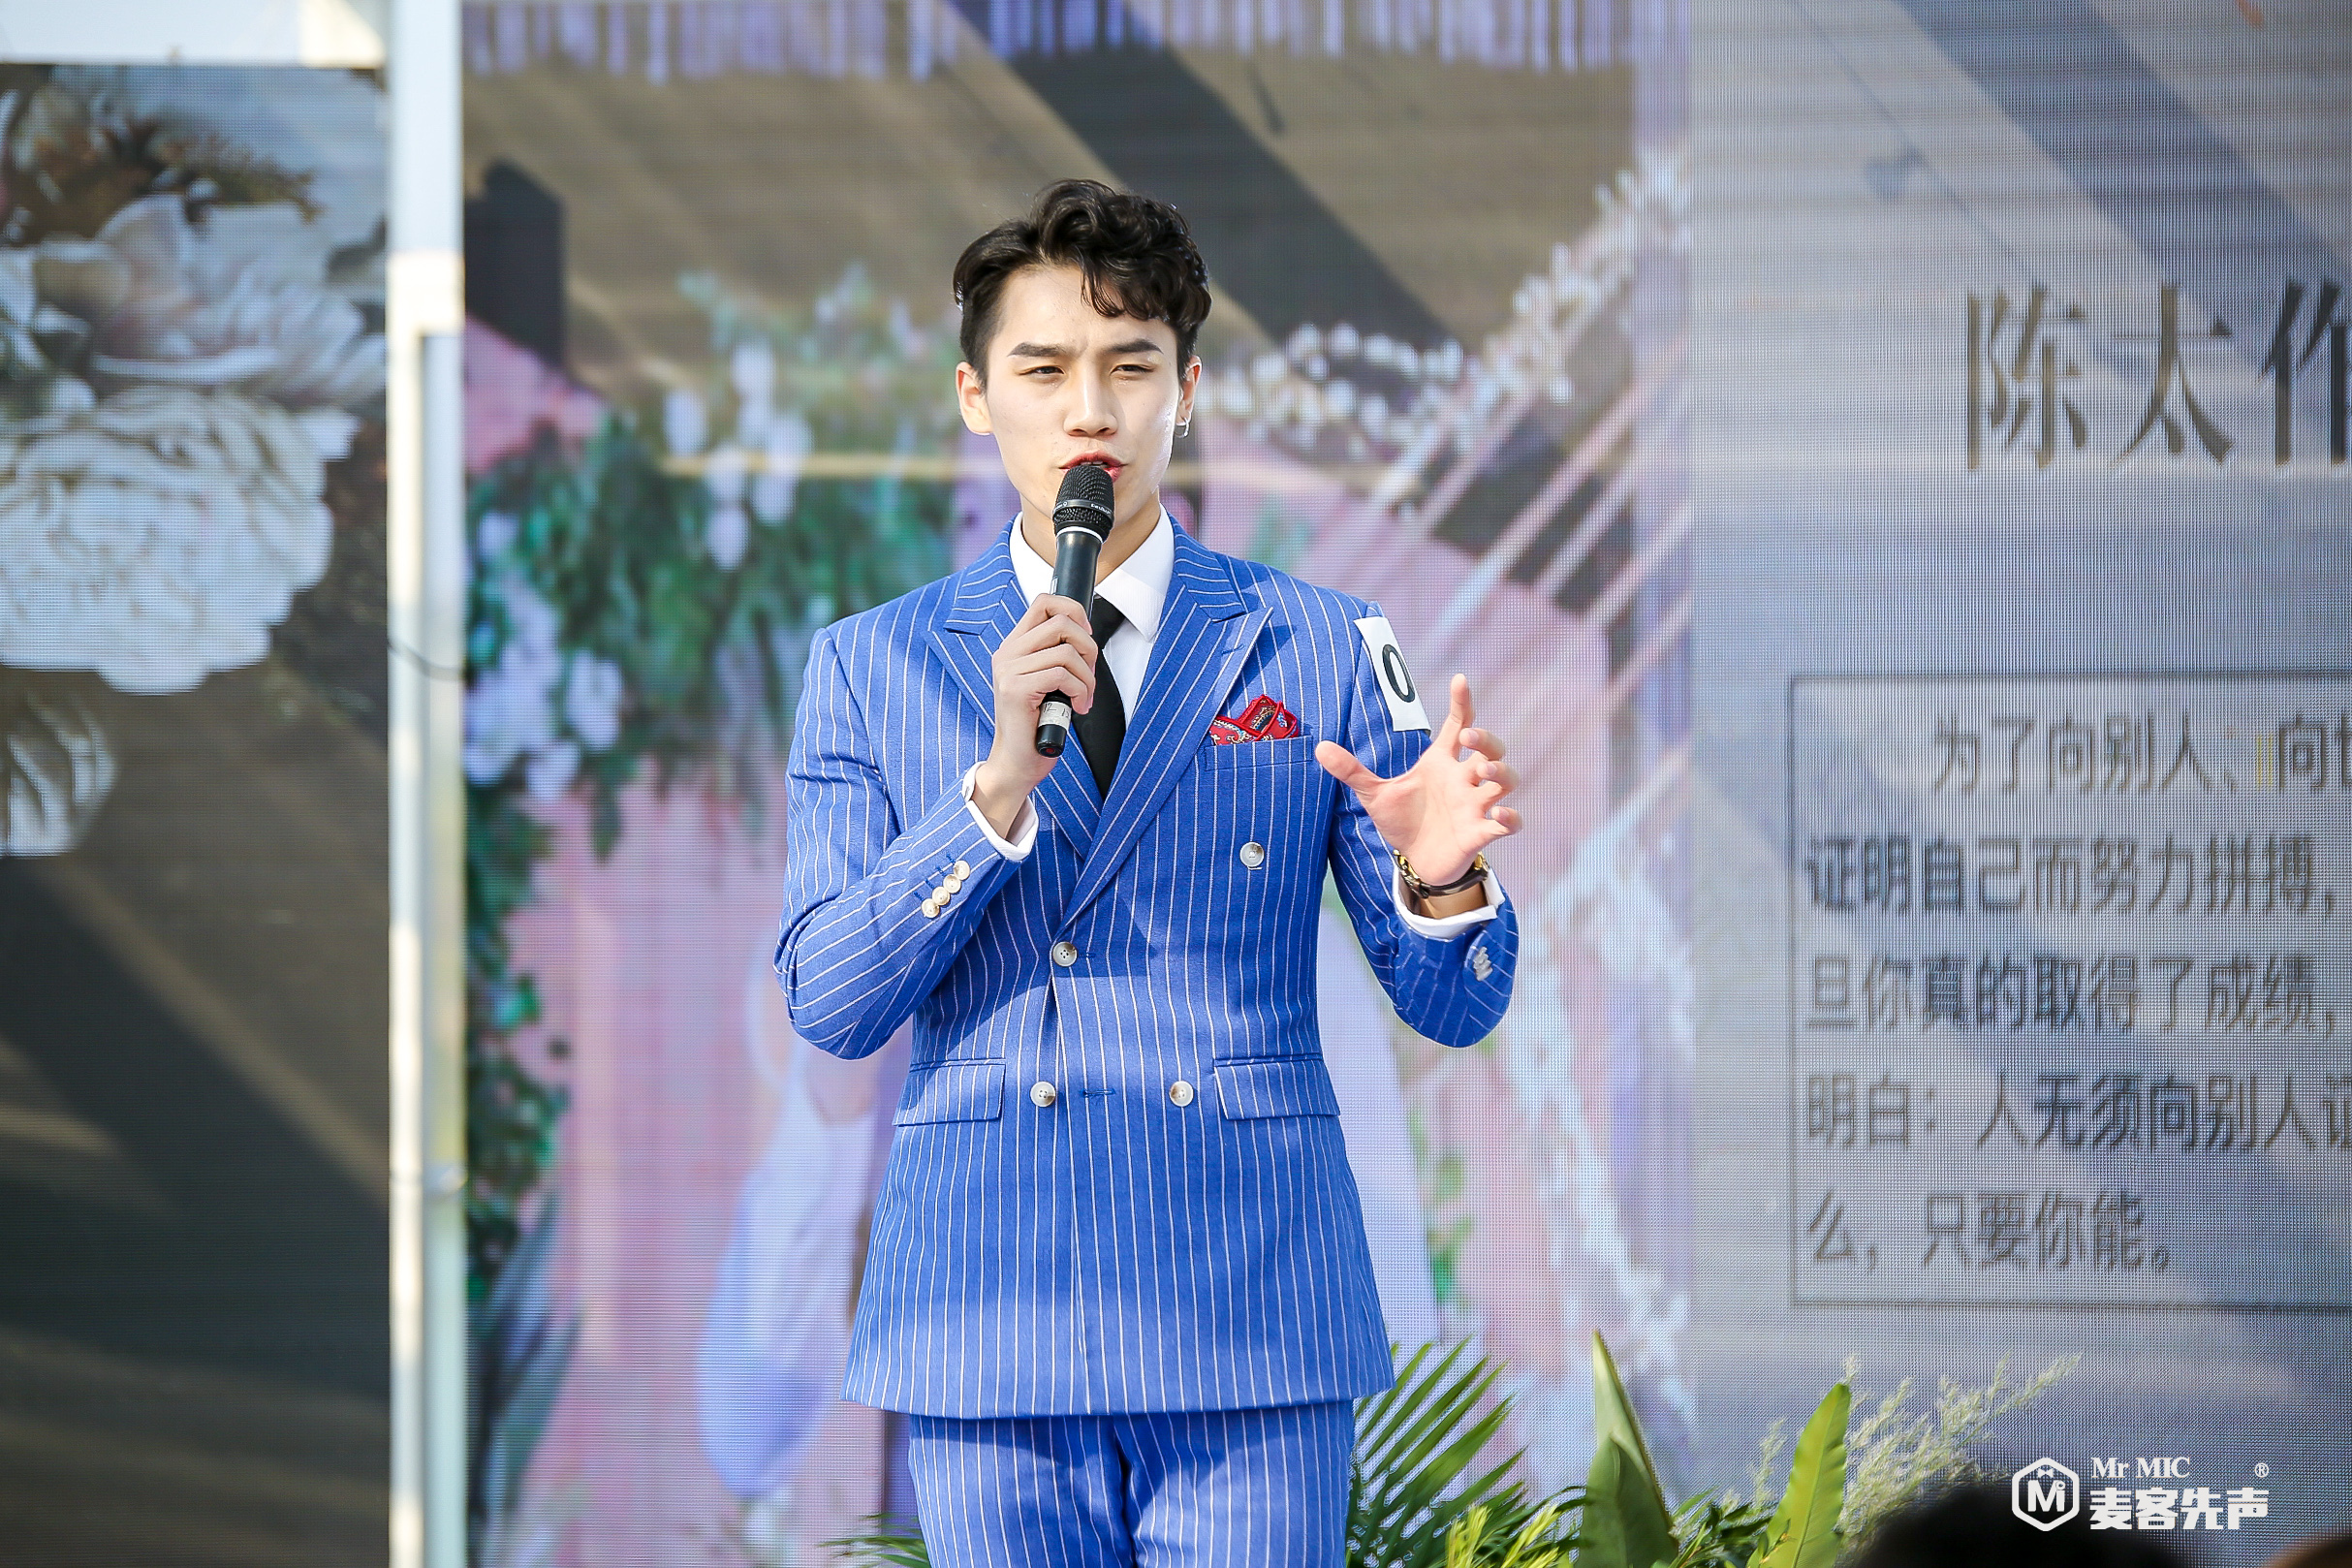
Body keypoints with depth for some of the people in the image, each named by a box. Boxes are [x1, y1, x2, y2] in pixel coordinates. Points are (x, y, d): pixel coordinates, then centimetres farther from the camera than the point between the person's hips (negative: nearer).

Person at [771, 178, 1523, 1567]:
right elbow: (827, 1006, -1)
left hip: (1249, 1323, -1)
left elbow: (1454, 1006, 4)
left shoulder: (1321, 651, 7)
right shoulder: (875, 669, 9)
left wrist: (1440, 880, -19)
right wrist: (999, 785, -14)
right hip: (991, 1332, 1)